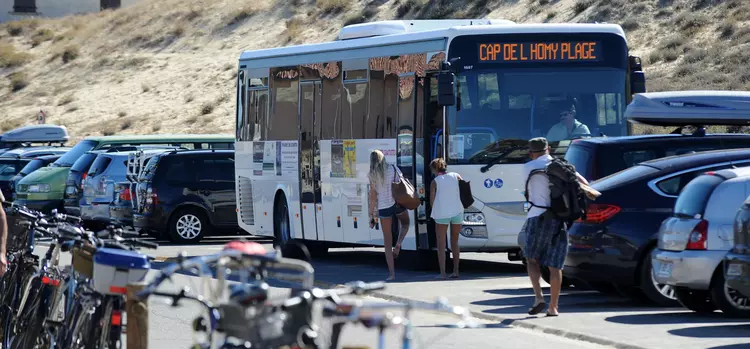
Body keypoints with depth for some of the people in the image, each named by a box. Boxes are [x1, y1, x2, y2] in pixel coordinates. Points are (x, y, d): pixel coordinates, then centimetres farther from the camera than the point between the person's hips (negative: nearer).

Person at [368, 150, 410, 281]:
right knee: (405, 223, 34)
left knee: (387, 241, 5)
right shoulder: (393, 169, -1)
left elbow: (373, 196, -1)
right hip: (397, 204, 0)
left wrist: (371, 216, 4)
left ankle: (392, 274, 2)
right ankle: (398, 244, 3)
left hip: (383, 207, 0)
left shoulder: (372, 175, -1)